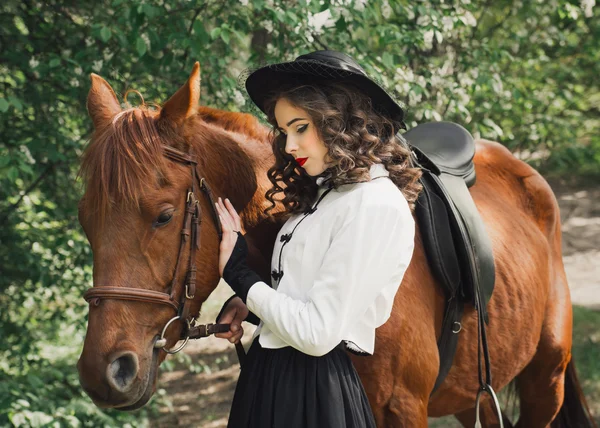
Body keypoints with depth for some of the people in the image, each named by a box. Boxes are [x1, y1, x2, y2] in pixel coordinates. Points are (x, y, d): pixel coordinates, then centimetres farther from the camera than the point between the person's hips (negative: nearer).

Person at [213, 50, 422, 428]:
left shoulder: (376, 205, -17)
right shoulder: (324, 194, 12)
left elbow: (318, 333, -21)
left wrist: (239, 274, -10)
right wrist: (246, 307, -3)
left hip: (313, 392, -9)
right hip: (270, 376, 9)